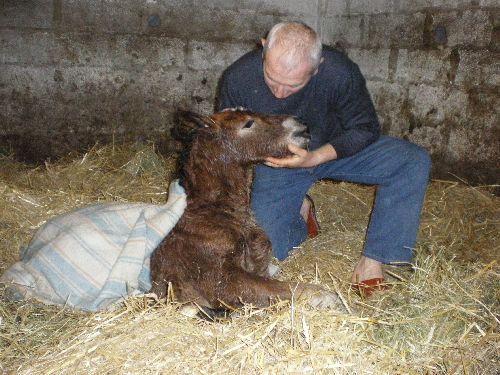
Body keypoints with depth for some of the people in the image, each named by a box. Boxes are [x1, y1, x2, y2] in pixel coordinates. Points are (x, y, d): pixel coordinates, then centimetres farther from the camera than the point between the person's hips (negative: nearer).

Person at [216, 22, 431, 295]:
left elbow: (365, 129, -16)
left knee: (415, 162, -21)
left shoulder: (339, 72, -29)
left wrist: (315, 158, -30)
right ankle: (299, 209, 17)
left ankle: (372, 262, -14)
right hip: (275, 163, 0)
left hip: (333, 149, 1)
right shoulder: (238, 78, -24)